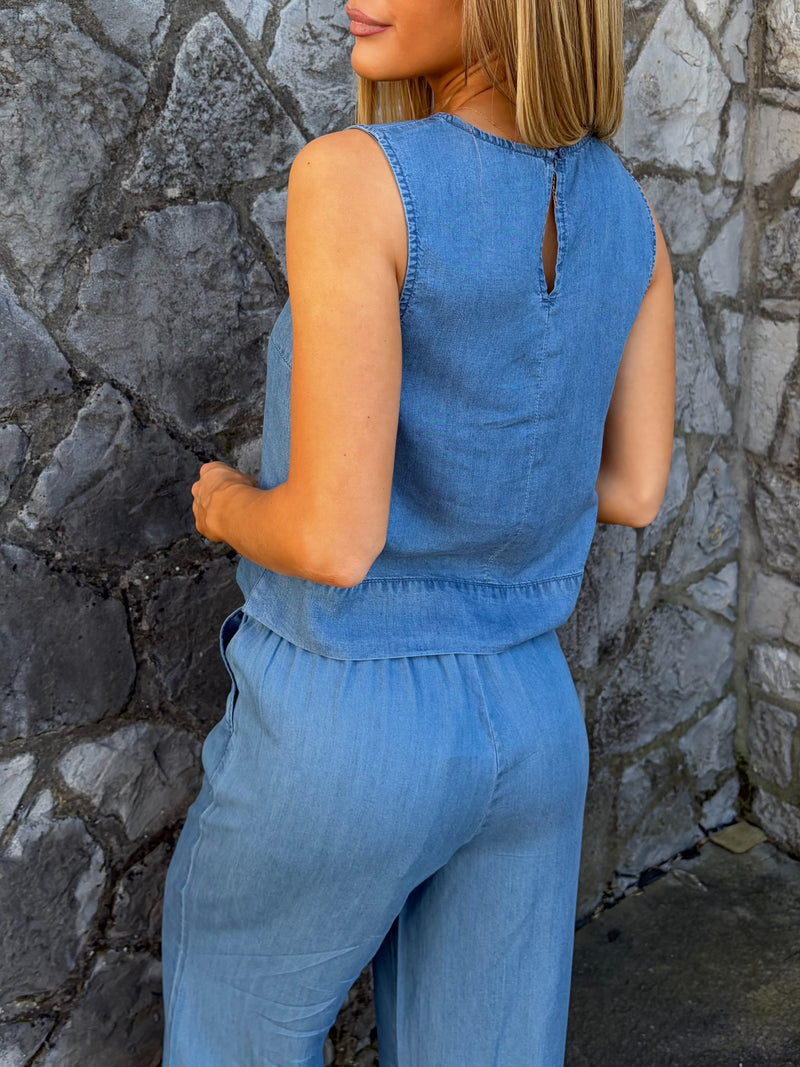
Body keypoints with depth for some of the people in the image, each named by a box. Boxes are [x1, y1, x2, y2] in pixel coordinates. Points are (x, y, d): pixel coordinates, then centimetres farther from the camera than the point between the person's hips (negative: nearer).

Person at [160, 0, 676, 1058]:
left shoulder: (353, 177, -23)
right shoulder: (626, 207, -1)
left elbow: (336, 540, -26)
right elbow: (632, 490, 4)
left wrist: (228, 509, -2)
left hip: (345, 730, -5)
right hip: (527, 723, 6)